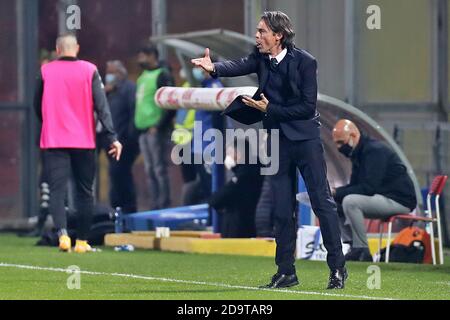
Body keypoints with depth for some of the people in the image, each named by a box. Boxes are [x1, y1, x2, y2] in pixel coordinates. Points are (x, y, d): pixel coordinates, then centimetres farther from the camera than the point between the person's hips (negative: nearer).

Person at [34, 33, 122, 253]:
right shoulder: (89, 71, -1)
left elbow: (38, 106, 12)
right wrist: (112, 137, -10)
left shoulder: (45, 72, 1)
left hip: (53, 142, 0)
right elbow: (102, 106, -8)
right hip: (84, 141, 0)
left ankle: (62, 233, -27)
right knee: (85, 192, 12)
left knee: (57, 190, -5)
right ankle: (82, 241, 15)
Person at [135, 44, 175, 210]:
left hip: (156, 130, -9)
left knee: (159, 169, -8)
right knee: (150, 171, 9)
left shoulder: (162, 76, -9)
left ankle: (164, 205, -5)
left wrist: (159, 126, -20)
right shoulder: (143, 77, 18)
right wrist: (137, 126, 17)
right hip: (144, 130, 9)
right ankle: (155, 204, 13)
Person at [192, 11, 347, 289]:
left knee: (322, 201, -5)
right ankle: (286, 271, 13)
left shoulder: (305, 62, -12)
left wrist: (269, 109, -16)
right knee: (283, 209, 7)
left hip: (305, 138, -5)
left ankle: (338, 268, 0)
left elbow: (308, 107, -15)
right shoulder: (261, 57, 2)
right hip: (278, 141, 5)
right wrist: (214, 68, -39)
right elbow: (240, 66, -19)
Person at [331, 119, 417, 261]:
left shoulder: (374, 150, -18)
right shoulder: (358, 153, 12)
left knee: (350, 202, -28)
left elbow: (369, 187, -26)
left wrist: (337, 193, -23)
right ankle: (353, 247, 1)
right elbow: (354, 186, 16)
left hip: (399, 200, -10)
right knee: (336, 205, 7)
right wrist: (334, 193, -4)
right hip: (382, 199, 10)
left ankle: (362, 251, -22)